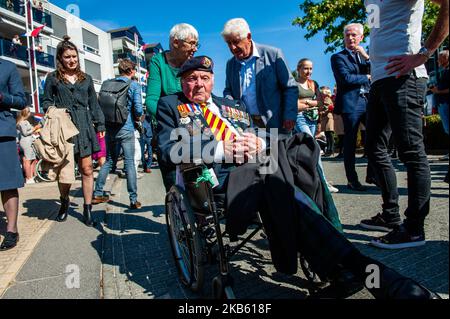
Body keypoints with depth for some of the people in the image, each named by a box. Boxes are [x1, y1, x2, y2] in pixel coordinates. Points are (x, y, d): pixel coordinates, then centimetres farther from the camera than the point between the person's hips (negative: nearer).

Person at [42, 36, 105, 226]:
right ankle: (64, 202, 27)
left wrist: (100, 126, 9)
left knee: (87, 169, -3)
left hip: (83, 128, 1)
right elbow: (46, 102, 12)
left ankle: (87, 208, 7)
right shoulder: (53, 78, 11)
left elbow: (94, 105, 16)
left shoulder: (86, 79, 17)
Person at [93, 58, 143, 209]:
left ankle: (97, 194, 21)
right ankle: (134, 200, 0)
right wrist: (138, 117, 9)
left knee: (109, 161, 17)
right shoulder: (134, 85, -4)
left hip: (110, 128, 5)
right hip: (126, 129, -5)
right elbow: (138, 109, -11)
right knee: (129, 163, -2)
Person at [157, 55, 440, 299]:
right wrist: (221, 149, -13)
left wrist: (258, 144, -4)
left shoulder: (232, 106, 31)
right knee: (274, 182, -33)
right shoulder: (170, 106, 18)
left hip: (254, 168, 5)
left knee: (300, 142, -22)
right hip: (215, 177, -5)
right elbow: (170, 149, -1)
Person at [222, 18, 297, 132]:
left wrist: (289, 117, -12)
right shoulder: (230, 64, 11)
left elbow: (291, 88, -3)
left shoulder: (273, 54, -4)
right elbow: (228, 90, 22)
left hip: (274, 124, -3)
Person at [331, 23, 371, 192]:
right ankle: (352, 180, 6)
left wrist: (366, 56, -1)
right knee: (350, 142, -2)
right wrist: (367, 77, 1)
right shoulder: (338, 57, 4)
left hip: (369, 101, 5)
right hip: (351, 103, -5)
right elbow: (345, 78, -11)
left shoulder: (365, 56, 21)